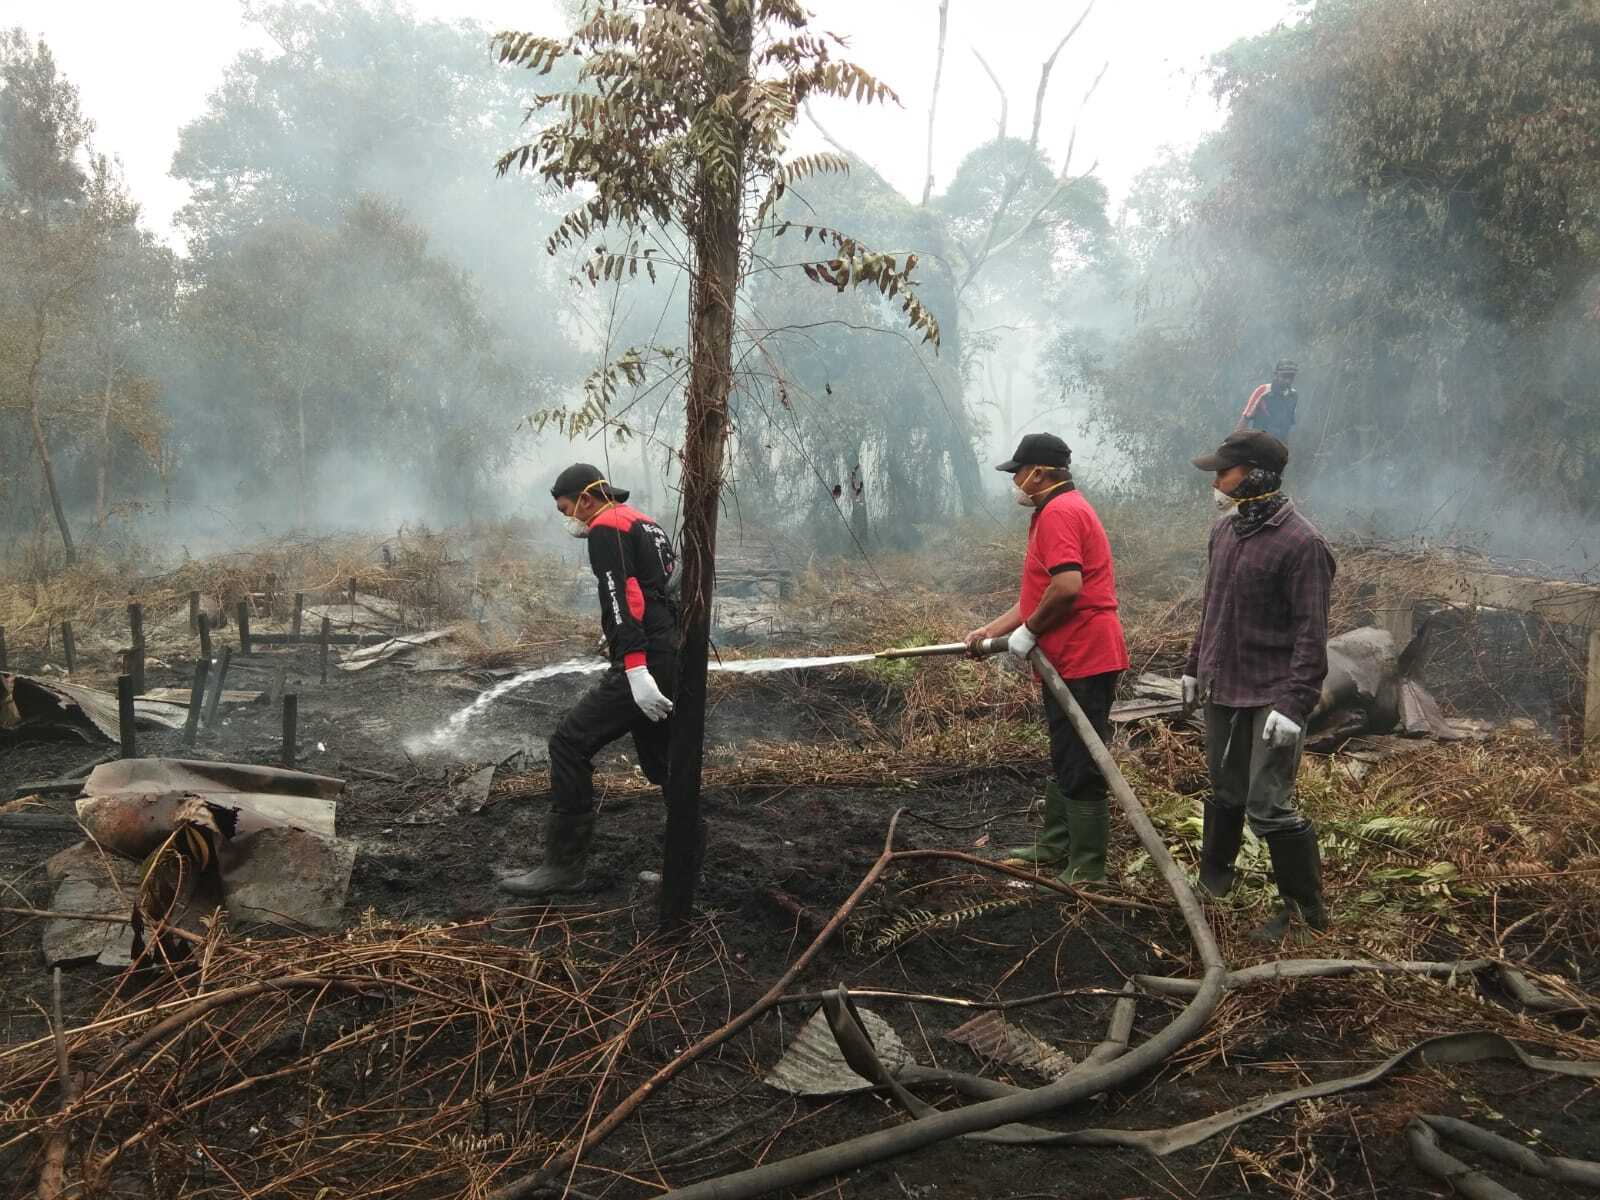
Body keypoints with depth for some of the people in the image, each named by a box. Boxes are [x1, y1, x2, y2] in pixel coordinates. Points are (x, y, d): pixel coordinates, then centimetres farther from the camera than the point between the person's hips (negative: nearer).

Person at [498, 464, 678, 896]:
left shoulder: (607, 527, -5)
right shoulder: (645, 523, 24)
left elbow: (623, 599, -19)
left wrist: (635, 670, -27)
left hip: (644, 665, -10)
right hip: (673, 662, 10)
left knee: (570, 743, -8)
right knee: (662, 759, 18)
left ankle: (565, 865, -6)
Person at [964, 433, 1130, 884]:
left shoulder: (1060, 512, -15)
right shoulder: (1058, 510, 19)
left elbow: (1067, 585, -28)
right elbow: (1040, 593, 21)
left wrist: (1029, 631, -15)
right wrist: (993, 629, 14)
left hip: (1083, 660, -11)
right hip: (1073, 659, 11)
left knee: (1079, 768, -4)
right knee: (1064, 761, 20)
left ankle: (1086, 870, 4)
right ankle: (1054, 847, 32)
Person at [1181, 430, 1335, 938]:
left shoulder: (1300, 542, -17)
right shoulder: (1224, 529, 7)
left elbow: (1311, 633, -18)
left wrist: (1294, 704, -21)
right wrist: (1196, 666, 19)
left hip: (1272, 698, -7)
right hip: (1221, 689, 7)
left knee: (1268, 809, -5)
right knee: (1224, 793, 20)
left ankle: (1306, 909, 12)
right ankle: (1213, 876, 38)